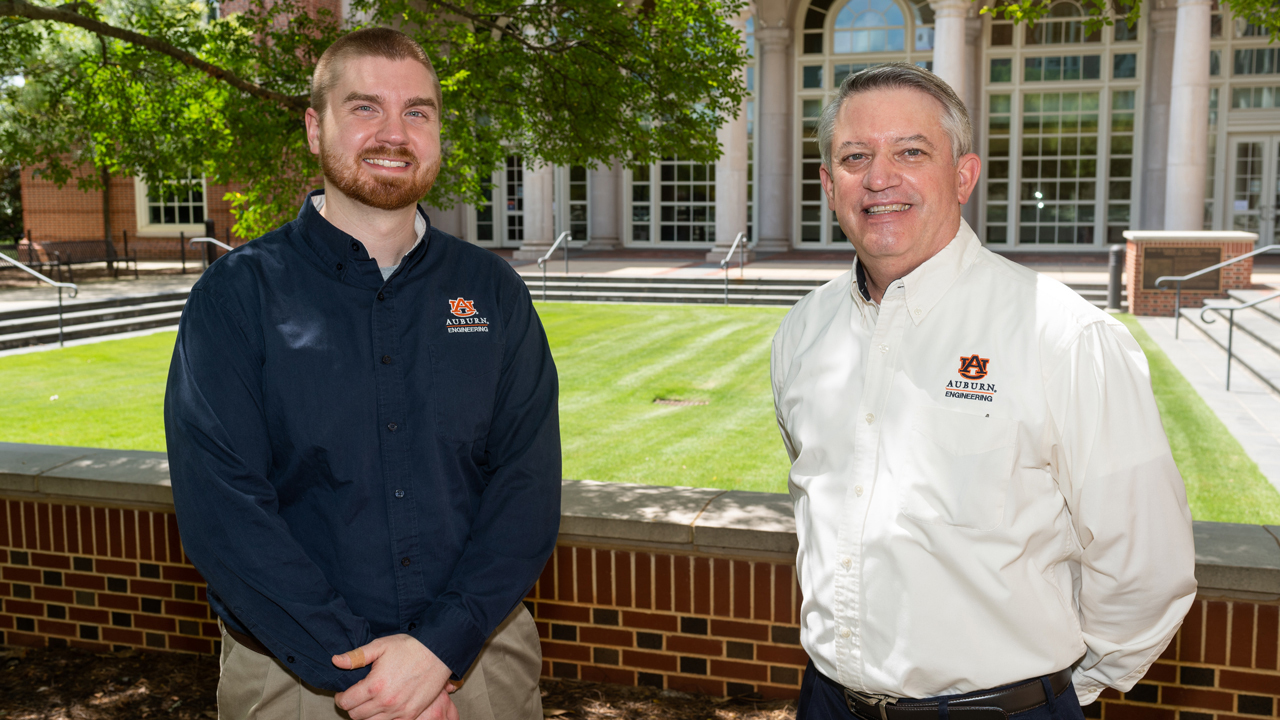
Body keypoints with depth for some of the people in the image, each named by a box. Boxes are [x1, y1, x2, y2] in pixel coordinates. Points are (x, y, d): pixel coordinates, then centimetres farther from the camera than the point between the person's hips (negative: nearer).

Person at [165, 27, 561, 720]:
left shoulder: (494, 292, 1)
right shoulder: (236, 295, -5)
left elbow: (527, 483, -6)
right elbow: (220, 507, -13)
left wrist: (442, 643, -17)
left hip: (479, 655, 2)